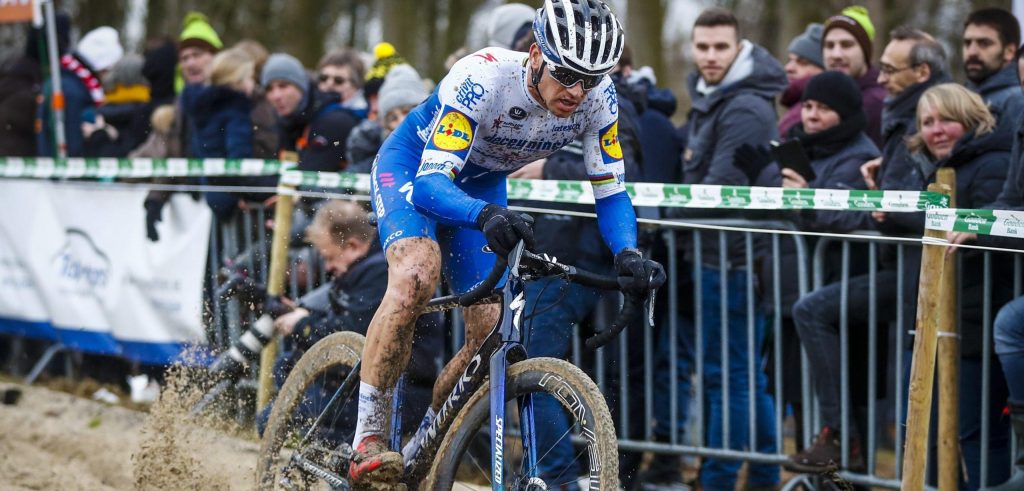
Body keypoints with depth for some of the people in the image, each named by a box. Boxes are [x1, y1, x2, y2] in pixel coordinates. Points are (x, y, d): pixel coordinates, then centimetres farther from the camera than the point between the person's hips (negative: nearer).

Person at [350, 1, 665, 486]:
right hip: (413, 165, -5)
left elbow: (610, 192, -14)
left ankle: (422, 450, 15)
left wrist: (628, 255, -35)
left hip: (480, 186, 5)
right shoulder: (482, 78, -37)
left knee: (491, 333, -7)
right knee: (417, 274, -34)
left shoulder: (597, 98, -23)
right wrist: (486, 216, -62)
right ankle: (366, 443, -29)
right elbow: (430, 181, -42)